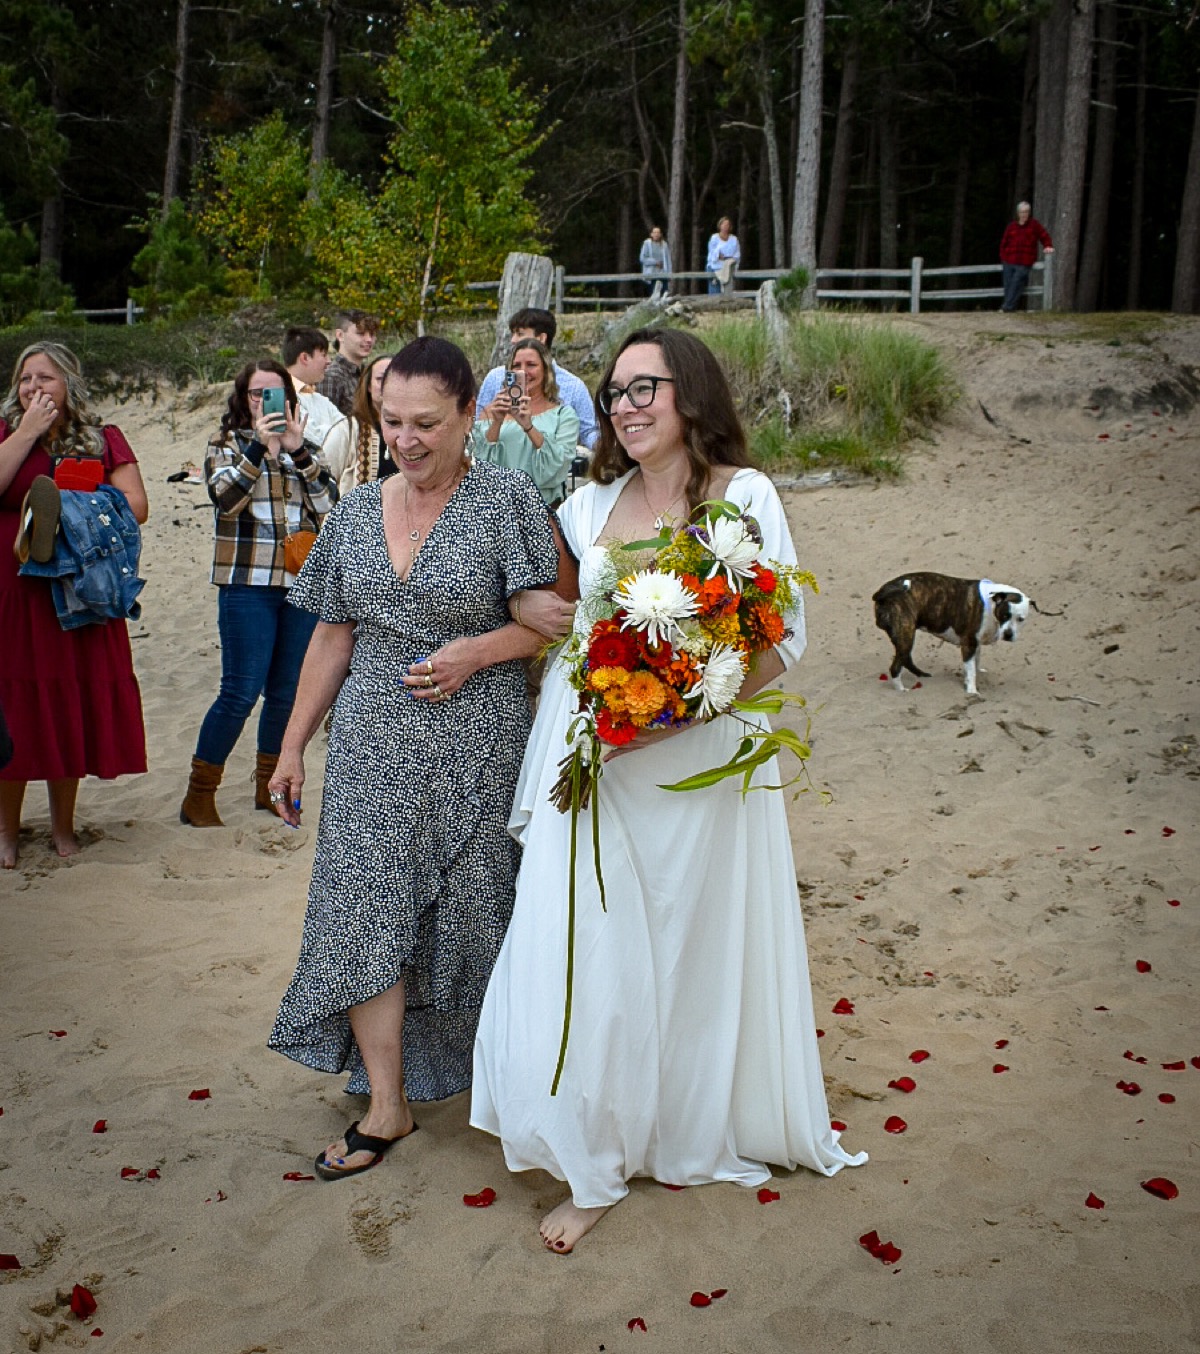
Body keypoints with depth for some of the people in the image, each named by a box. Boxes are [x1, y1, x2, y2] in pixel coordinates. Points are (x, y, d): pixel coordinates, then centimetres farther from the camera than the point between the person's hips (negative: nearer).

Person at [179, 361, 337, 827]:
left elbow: (328, 506, -2)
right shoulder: (226, 446, 6)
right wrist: (259, 447, -20)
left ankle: (268, 783, 26)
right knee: (241, 691, -8)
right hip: (247, 583, -4)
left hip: (302, 583, 4)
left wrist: (298, 452, -12)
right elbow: (225, 499, -13)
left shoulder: (304, 448, 14)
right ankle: (198, 794, 4)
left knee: (287, 691, 9)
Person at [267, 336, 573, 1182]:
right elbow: (334, 638, 12)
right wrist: (294, 745, 12)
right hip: (371, 747, 4)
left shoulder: (508, 500, -6)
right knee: (365, 912, 1)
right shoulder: (358, 512, 7)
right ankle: (387, 1107, 13)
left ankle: (489, 1075, 31)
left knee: (471, 913, 7)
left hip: (475, 748, -4)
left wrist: (477, 650, -22)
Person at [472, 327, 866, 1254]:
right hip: (594, 762, 3)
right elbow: (526, 593, 24)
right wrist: (537, 611, 1)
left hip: (700, 759, -3)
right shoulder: (589, 505, 10)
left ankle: (692, 1137, 33)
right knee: (589, 955, 1)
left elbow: (783, 642, -9)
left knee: (697, 948, 10)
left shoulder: (745, 496, -3)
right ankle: (596, 1167, 15)